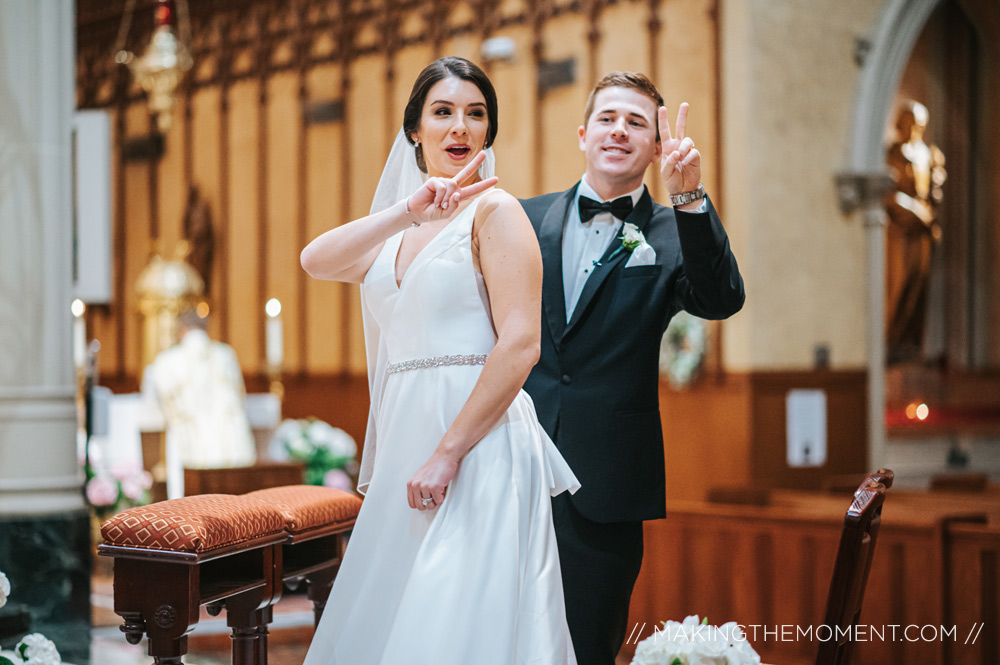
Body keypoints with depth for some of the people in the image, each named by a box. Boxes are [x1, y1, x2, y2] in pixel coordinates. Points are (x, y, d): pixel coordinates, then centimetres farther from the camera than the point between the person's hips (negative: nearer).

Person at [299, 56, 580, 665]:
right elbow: (316, 262, -2)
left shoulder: (494, 211, -4)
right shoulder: (397, 233, 16)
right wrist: (406, 213, -16)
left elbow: (521, 344, -15)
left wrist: (447, 453, -19)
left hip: (478, 443, -7)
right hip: (404, 441, 7)